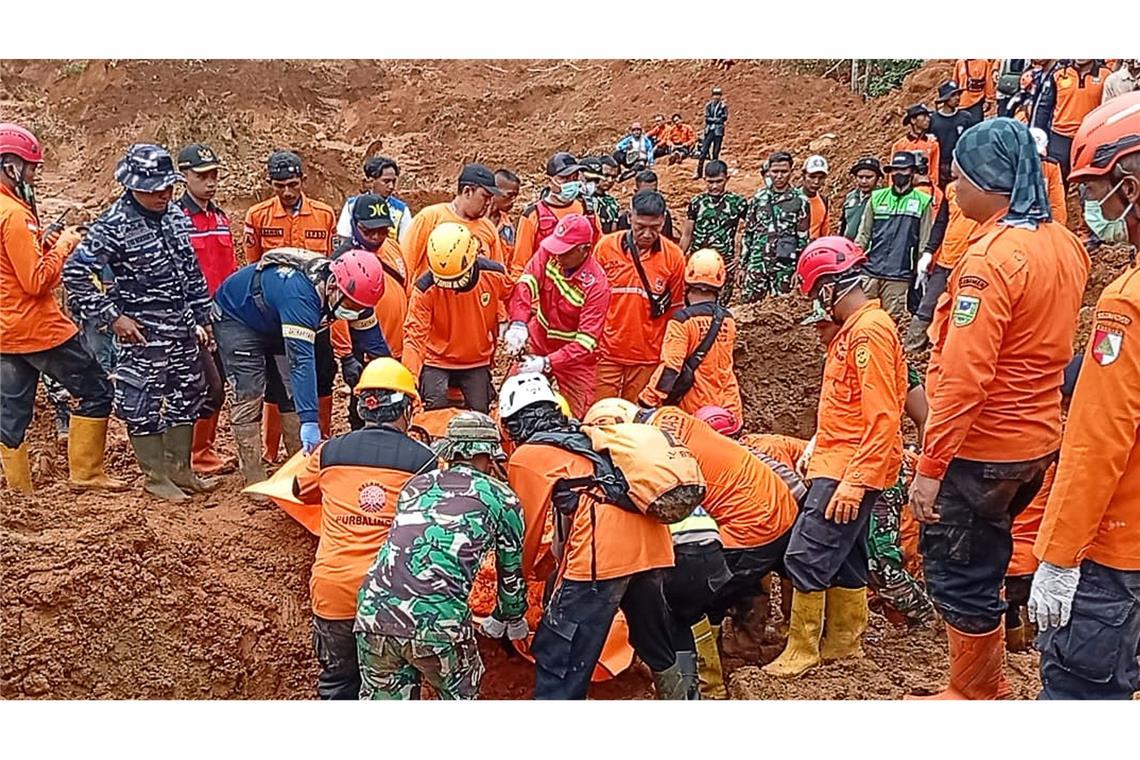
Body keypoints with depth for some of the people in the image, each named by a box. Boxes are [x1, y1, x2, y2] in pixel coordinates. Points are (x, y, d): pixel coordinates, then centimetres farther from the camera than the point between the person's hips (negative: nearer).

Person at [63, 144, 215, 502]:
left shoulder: (175, 215, 6)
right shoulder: (115, 224, -15)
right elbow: (75, 271, -17)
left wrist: (202, 318, 15)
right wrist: (113, 316, -16)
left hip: (183, 329, 7)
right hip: (143, 336, -7)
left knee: (185, 398, 15)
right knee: (144, 405, 2)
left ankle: (180, 470, 28)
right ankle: (156, 477, 17)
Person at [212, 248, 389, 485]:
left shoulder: (352, 294, -21)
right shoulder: (299, 295, -44)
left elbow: (376, 346, -14)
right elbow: (302, 360, -50)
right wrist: (310, 421, -55)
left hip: (276, 324, 7)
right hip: (235, 317, -7)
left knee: (295, 391, 1)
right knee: (248, 394, -13)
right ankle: (254, 480, -8)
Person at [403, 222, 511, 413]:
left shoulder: (494, 275, -19)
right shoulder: (425, 289, -25)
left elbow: (513, 298, 6)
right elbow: (415, 334, -25)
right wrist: (409, 380, -33)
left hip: (478, 362, 2)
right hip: (437, 362, -2)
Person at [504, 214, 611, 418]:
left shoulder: (597, 284, -26)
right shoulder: (548, 252, -15)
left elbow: (587, 340, -28)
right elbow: (526, 285, -24)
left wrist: (548, 363, -37)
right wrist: (518, 323, -42)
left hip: (574, 356, -3)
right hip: (537, 342, 4)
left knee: (575, 417, 5)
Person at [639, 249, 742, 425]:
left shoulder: (683, 320, -15)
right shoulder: (728, 320, 5)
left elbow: (670, 368, -18)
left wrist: (647, 401, -15)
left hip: (690, 406, -5)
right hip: (721, 408, 5)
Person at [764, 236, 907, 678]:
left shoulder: (869, 331, -18)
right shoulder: (853, 328, 13)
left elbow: (883, 419, -23)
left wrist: (854, 481, -24)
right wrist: (818, 445, 16)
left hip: (849, 470, -10)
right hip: (840, 464, 10)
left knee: (806, 557, -7)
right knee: (843, 558, 16)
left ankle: (802, 651, 5)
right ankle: (843, 642, 28)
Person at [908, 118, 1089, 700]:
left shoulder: (992, 258, -22)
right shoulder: (1064, 244, 5)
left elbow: (964, 378, -25)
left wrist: (930, 465, -20)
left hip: (981, 449, -9)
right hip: (1038, 439, 9)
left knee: (959, 575, 7)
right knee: (983, 563, 23)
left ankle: (971, 695, 22)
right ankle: (987, 683, 37)